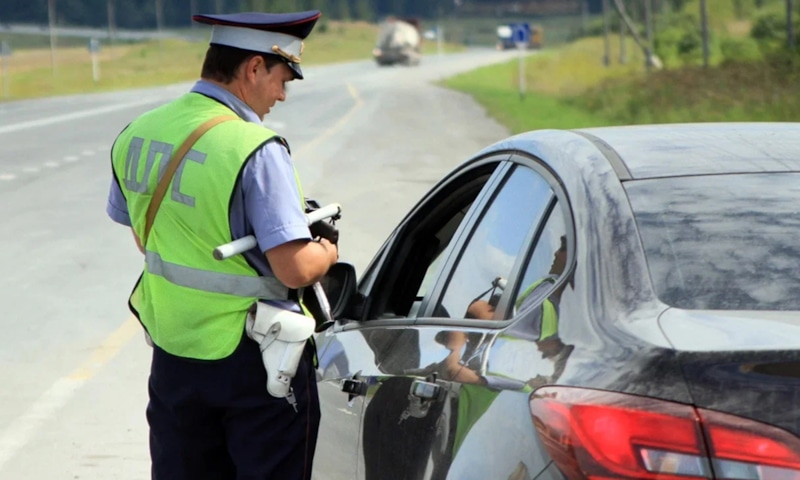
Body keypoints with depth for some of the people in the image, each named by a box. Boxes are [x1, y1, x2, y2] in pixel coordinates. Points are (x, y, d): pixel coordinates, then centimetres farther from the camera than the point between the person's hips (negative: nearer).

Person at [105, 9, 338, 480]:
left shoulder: (138, 135, 2)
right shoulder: (256, 150, -21)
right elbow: (295, 268, -23)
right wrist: (327, 251, -3)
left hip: (173, 351, 6)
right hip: (252, 358, -6)